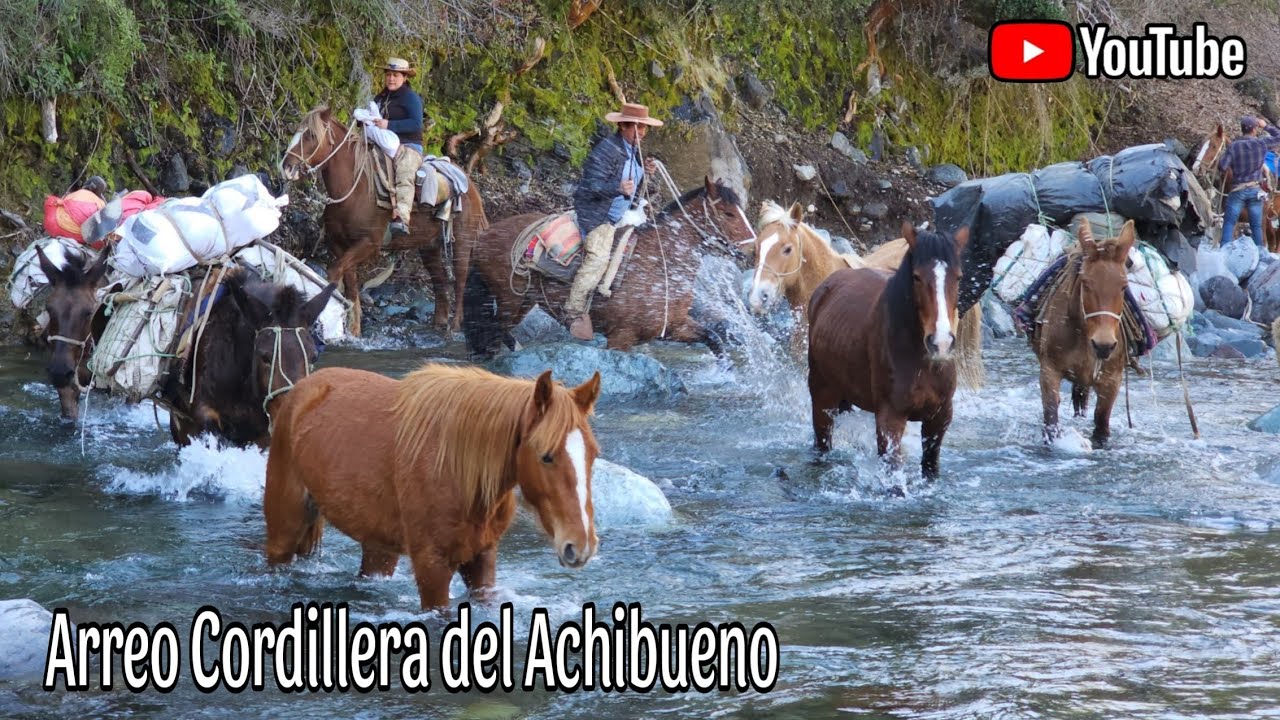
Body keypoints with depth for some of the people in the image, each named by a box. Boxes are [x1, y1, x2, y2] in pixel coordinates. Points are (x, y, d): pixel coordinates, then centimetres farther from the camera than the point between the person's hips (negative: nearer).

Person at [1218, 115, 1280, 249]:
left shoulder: (1234, 146, -8)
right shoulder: (1262, 143, -4)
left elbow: (1222, 167, -11)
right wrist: (1266, 126, 19)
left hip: (1237, 190, -1)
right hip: (1255, 190, 1)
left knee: (1229, 223, 2)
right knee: (1256, 226, 9)